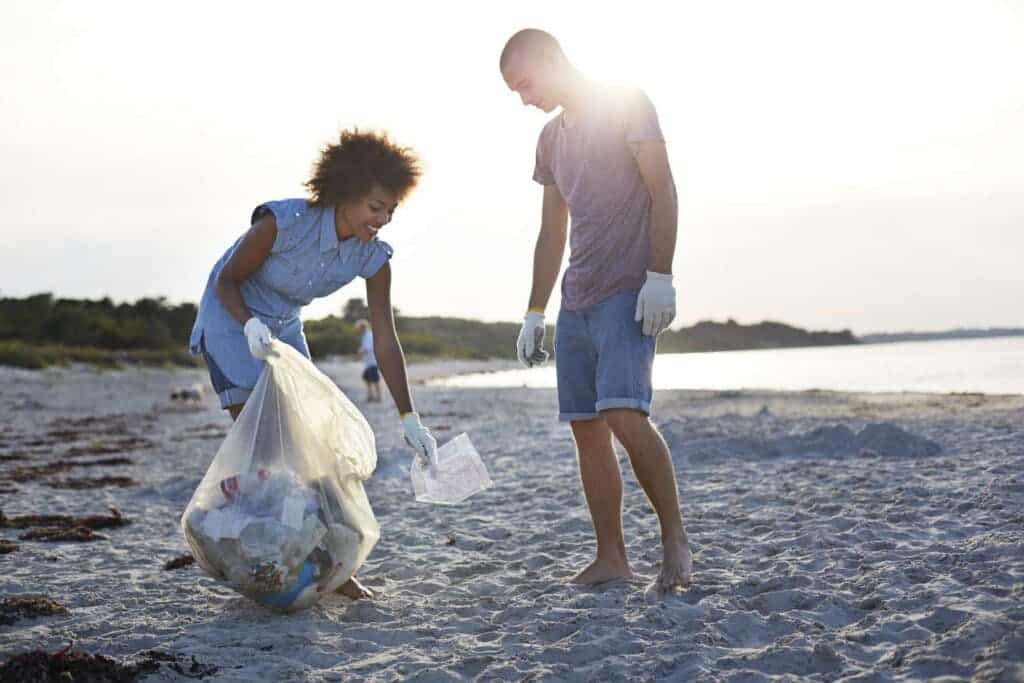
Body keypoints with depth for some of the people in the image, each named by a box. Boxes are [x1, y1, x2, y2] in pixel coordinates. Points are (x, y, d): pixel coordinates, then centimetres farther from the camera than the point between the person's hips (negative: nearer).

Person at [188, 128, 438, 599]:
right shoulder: (283, 222, -30)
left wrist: (409, 419, -21)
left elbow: (385, 341, -16)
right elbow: (226, 281, -18)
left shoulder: (373, 258, -16)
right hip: (231, 319, -5)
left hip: (282, 329, 5)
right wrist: (251, 325, -37)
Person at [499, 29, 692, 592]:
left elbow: (663, 193, -9)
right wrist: (534, 314, 17)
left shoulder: (625, 103, -1)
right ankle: (610, 557, 6)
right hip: (576, 302, 8)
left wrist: (659, 275, -18)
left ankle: (675, 539, -8)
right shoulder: (552, 137, 20)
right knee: (586, 428, 2)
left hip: (628, 293, -8)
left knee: (625, 414, -21)